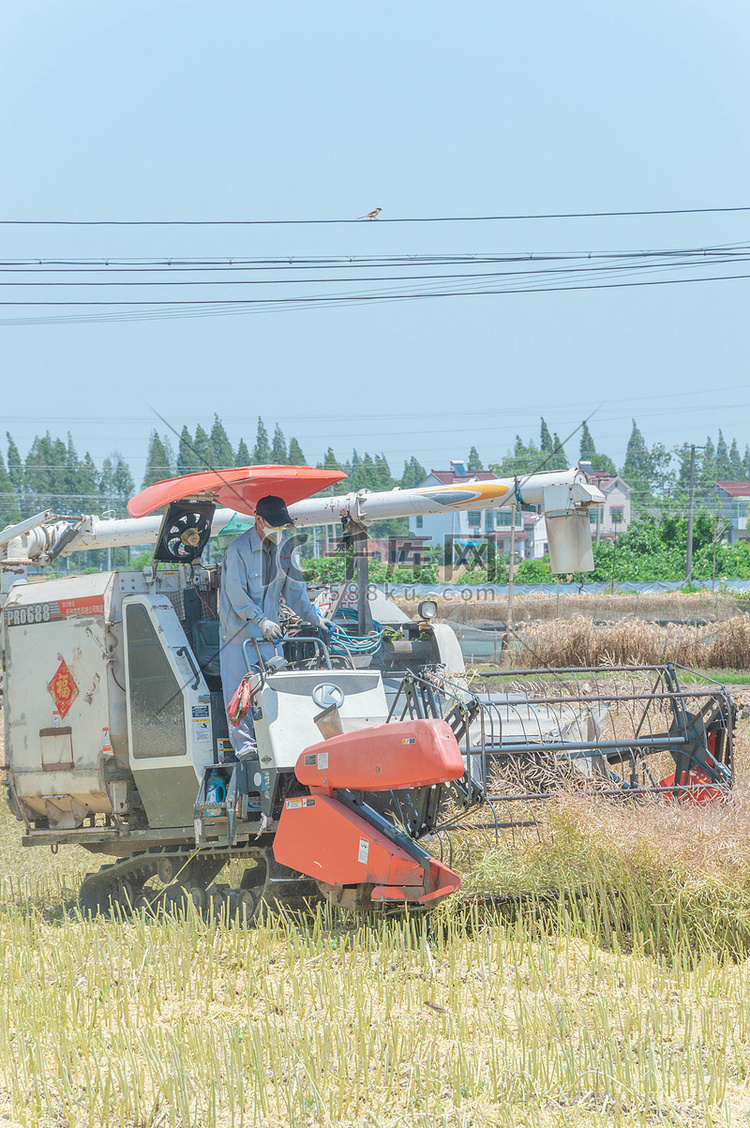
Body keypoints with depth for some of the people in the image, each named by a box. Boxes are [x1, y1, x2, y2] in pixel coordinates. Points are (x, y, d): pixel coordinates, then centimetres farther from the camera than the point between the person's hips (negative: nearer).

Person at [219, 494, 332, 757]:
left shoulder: (283, 548, 4)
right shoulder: (239, 550, -15)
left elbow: (294, 588, 11)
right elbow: (237, 594, -17)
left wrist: (313, 618, 1)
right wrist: (261, 621, -25)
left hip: (269, 630, 6)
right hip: (239, 632, -6)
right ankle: (244, 743, 0)